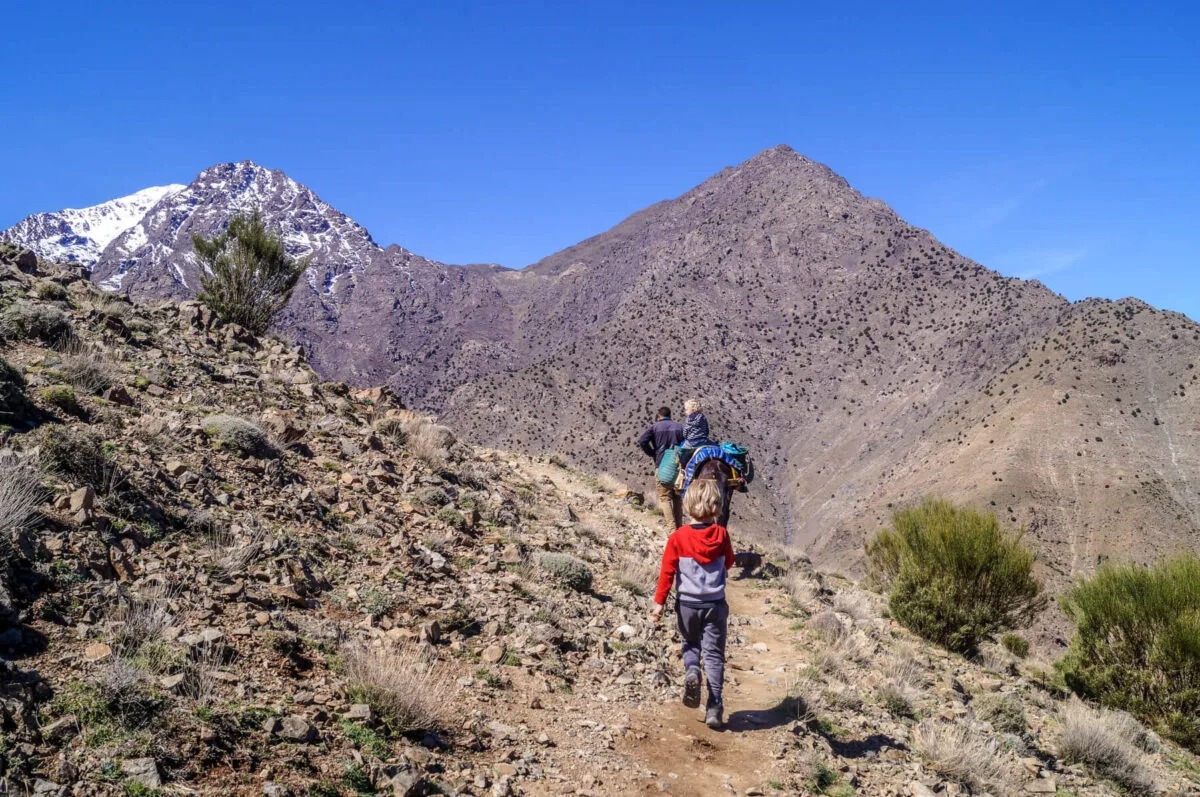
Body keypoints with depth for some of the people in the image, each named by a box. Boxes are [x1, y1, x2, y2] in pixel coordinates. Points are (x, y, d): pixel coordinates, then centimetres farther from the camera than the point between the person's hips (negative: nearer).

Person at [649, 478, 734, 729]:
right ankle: (714, 708, 3)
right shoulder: (721, 534, -7)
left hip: (687, 604, 0)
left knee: (691, 643, 23)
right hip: (715, 604, 0)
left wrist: (659, 602, -5)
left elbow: (667, 571, -10)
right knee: (714, 654, 7)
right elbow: (729, 563, 10)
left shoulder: (678, 537, -12)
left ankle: (691, 671, -6)